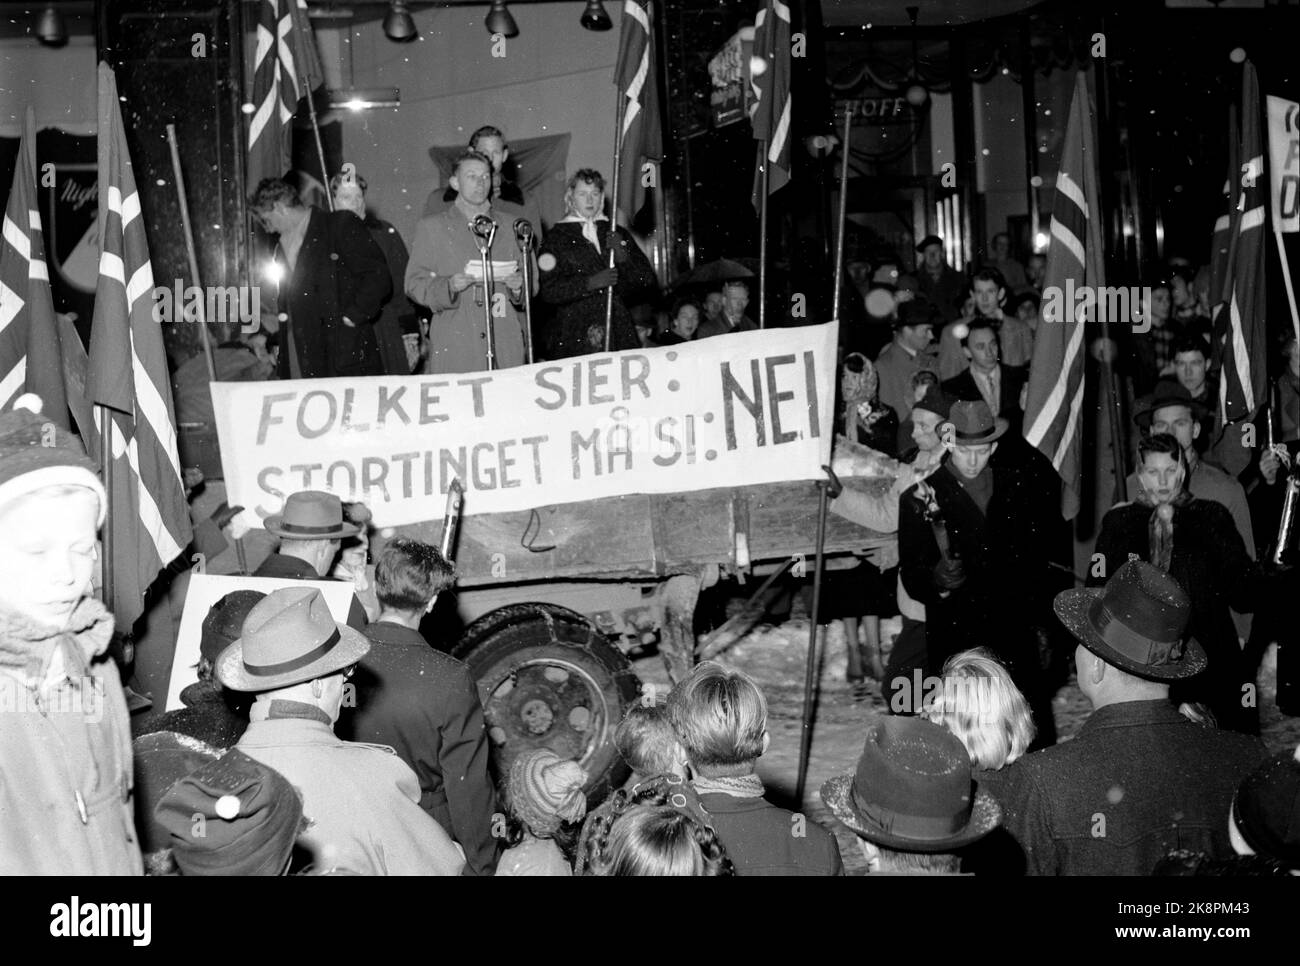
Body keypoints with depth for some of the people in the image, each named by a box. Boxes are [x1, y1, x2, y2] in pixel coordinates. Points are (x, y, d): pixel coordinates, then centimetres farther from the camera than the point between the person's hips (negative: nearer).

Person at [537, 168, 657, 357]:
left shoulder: (617, 234, 17)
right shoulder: (557, 237, 7)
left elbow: (647, 281, 11)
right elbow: (549, 291, -4)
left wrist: (623, 258, -6)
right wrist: (591, 283, -15)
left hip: (619, 333, 3)